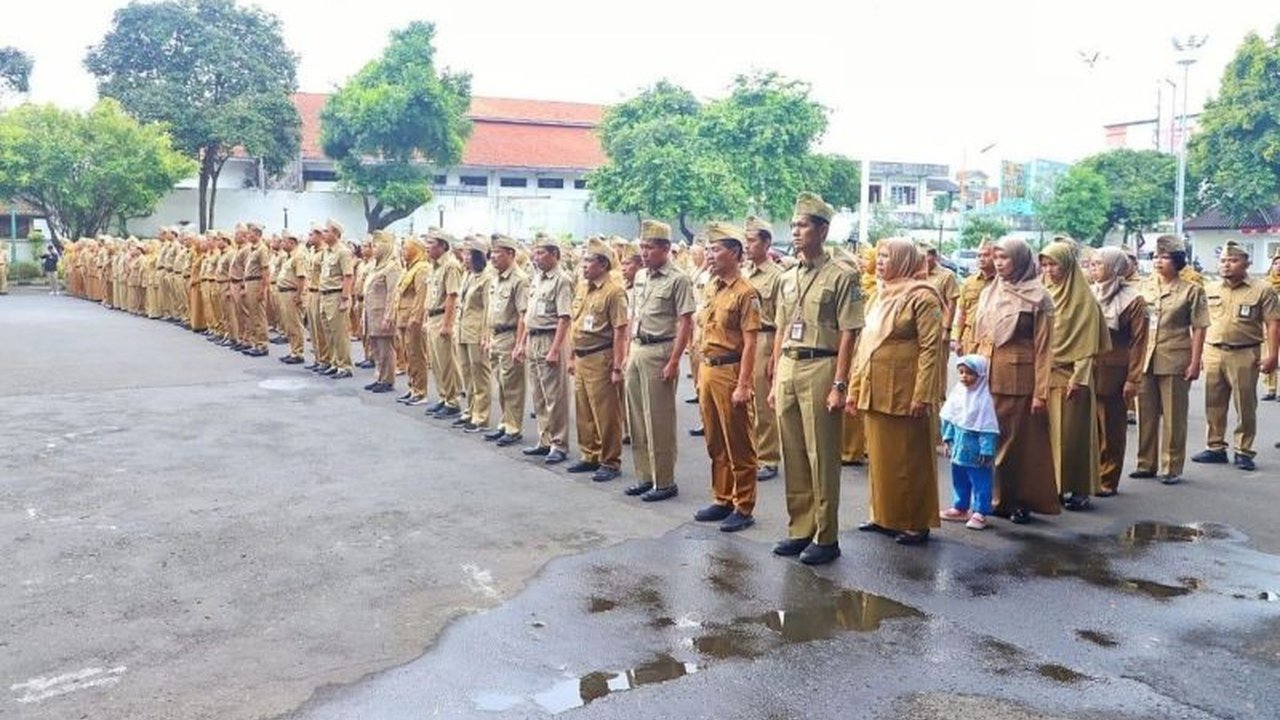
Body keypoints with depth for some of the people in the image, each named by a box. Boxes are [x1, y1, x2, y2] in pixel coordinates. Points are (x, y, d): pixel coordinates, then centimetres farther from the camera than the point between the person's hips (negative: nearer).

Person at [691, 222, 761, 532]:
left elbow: (750, 344, -15)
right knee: (715, 443, 15)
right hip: (707, 370, 8)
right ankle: (722, 500, 27)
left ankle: (743, 508, 10)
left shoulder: (745, 293, -12)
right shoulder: (711, 288, 12)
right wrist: (701, 373, 15)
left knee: (739, 445, 1)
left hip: (730, 371, -8)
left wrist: (743, 385, -19)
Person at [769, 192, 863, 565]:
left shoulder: (840, 277, -5)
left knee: (821, 457, -1)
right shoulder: (787, 278, 14)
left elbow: (848, 335, -9)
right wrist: (775, 381, 13)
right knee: (793, 457, 11)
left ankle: (826, 537, 10)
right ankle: (799, 529, 23)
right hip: (787, 369, 6)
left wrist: (839, 385, -14)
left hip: (820, 368, -6)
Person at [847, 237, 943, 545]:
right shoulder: (880, 295, 16)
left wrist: (922, 396, -20)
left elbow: (931, 348, -15)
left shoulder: (921, 296, -9)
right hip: (875, 393, 8)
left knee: (908, 460, 2)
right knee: (880, 458, 14)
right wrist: (854, 389, 14)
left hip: (903, 394, -8)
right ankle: (885, 516, 26)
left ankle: (915, 523, 13)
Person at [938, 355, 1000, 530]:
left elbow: (988, 428, -16)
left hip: (975, 452, -6)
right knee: (958, 479, 17)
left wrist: (986, 451, -18)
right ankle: (960, 508, 31)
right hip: (959, 448, 7)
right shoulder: (957, 391, 1)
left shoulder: (983, 398, -16)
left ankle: (980, 512, 11)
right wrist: (948, 439, 8)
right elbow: (948, 417, 10)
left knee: (980, 481, 3)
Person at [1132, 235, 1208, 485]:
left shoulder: (1191, 290, -1)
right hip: (1144, 359, 3)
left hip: (1174, 361, -3)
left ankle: (1171, 468, 12)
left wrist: (1195, 363, -9)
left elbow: (1198, 329, -2)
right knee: (1145, 414, 9)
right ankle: (1146, 464, 20)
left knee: (1174, 417, 3)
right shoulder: (1143, 287, 8)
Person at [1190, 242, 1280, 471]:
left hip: (1244, 355, -4)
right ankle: (1215, 448, 20)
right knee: (1214, 405, 10)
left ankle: (1243, 452, 12)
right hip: (1213, 352, 4)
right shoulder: (1210, 290, 9)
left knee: (1245, 407, 3)